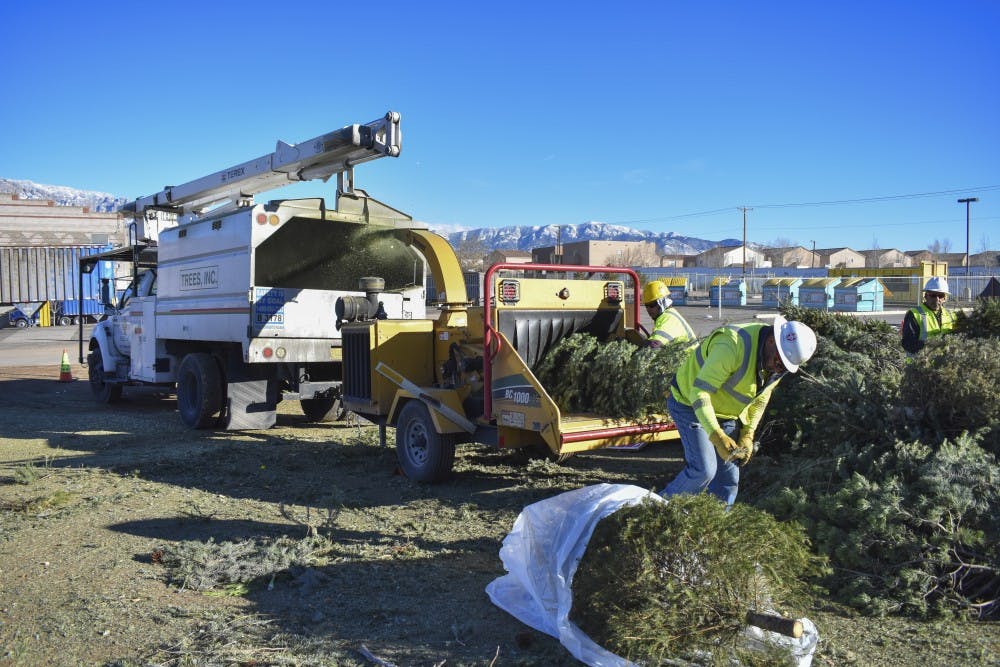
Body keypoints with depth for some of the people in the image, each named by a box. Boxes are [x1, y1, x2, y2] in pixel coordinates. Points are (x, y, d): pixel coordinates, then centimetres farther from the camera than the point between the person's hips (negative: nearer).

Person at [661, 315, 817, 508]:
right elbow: (700, 392, -36)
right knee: (703, 470, -17)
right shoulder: (733, 346, -35)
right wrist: (716, 436, -43)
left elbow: (759, 399, 10)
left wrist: (747, 435, 0)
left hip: (726, 414, 8)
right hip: (690, 403, -8)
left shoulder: (776, 364, -7)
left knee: (728, 478, 5)